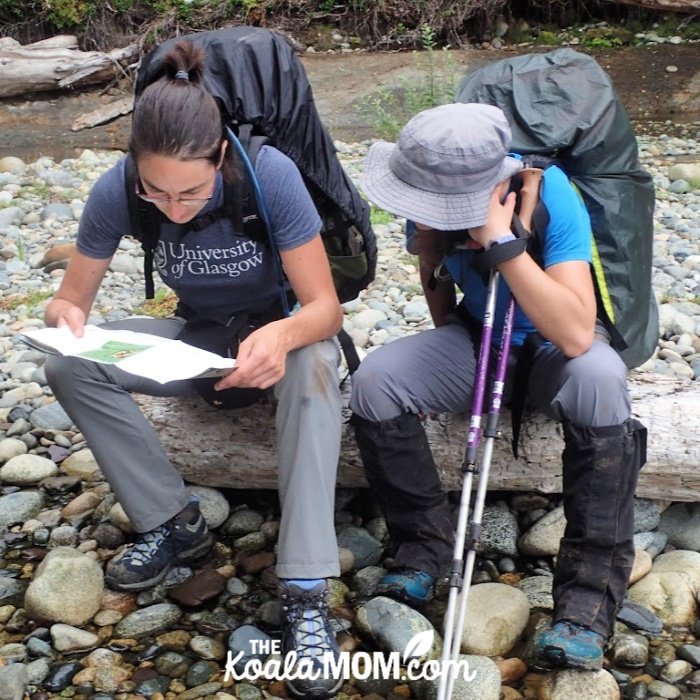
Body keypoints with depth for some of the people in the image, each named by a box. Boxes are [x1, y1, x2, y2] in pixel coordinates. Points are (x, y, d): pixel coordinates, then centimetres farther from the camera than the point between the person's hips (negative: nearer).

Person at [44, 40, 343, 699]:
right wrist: (64, 315, -34)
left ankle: (305, 591, -37)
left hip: (280, 333, -3)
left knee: (315, 366, -39)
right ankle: (171, 521, -7)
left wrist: (283, 335, -49)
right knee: (68, 367, -20)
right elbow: (73, 295, -9)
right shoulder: (116, 191, -20)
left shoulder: (270, 175, -29)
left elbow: (325, 308, -26)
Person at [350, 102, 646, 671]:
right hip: (477, 340, 4)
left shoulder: (548, 193, -29)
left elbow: (575, 335, -39)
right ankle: (425, 546, -3)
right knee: (374, 381, -21)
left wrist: (502, 241, -42)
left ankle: (590, 594, -28)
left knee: (599, 380, -38)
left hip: (555, 349, -4)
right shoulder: (436, 199, -15)